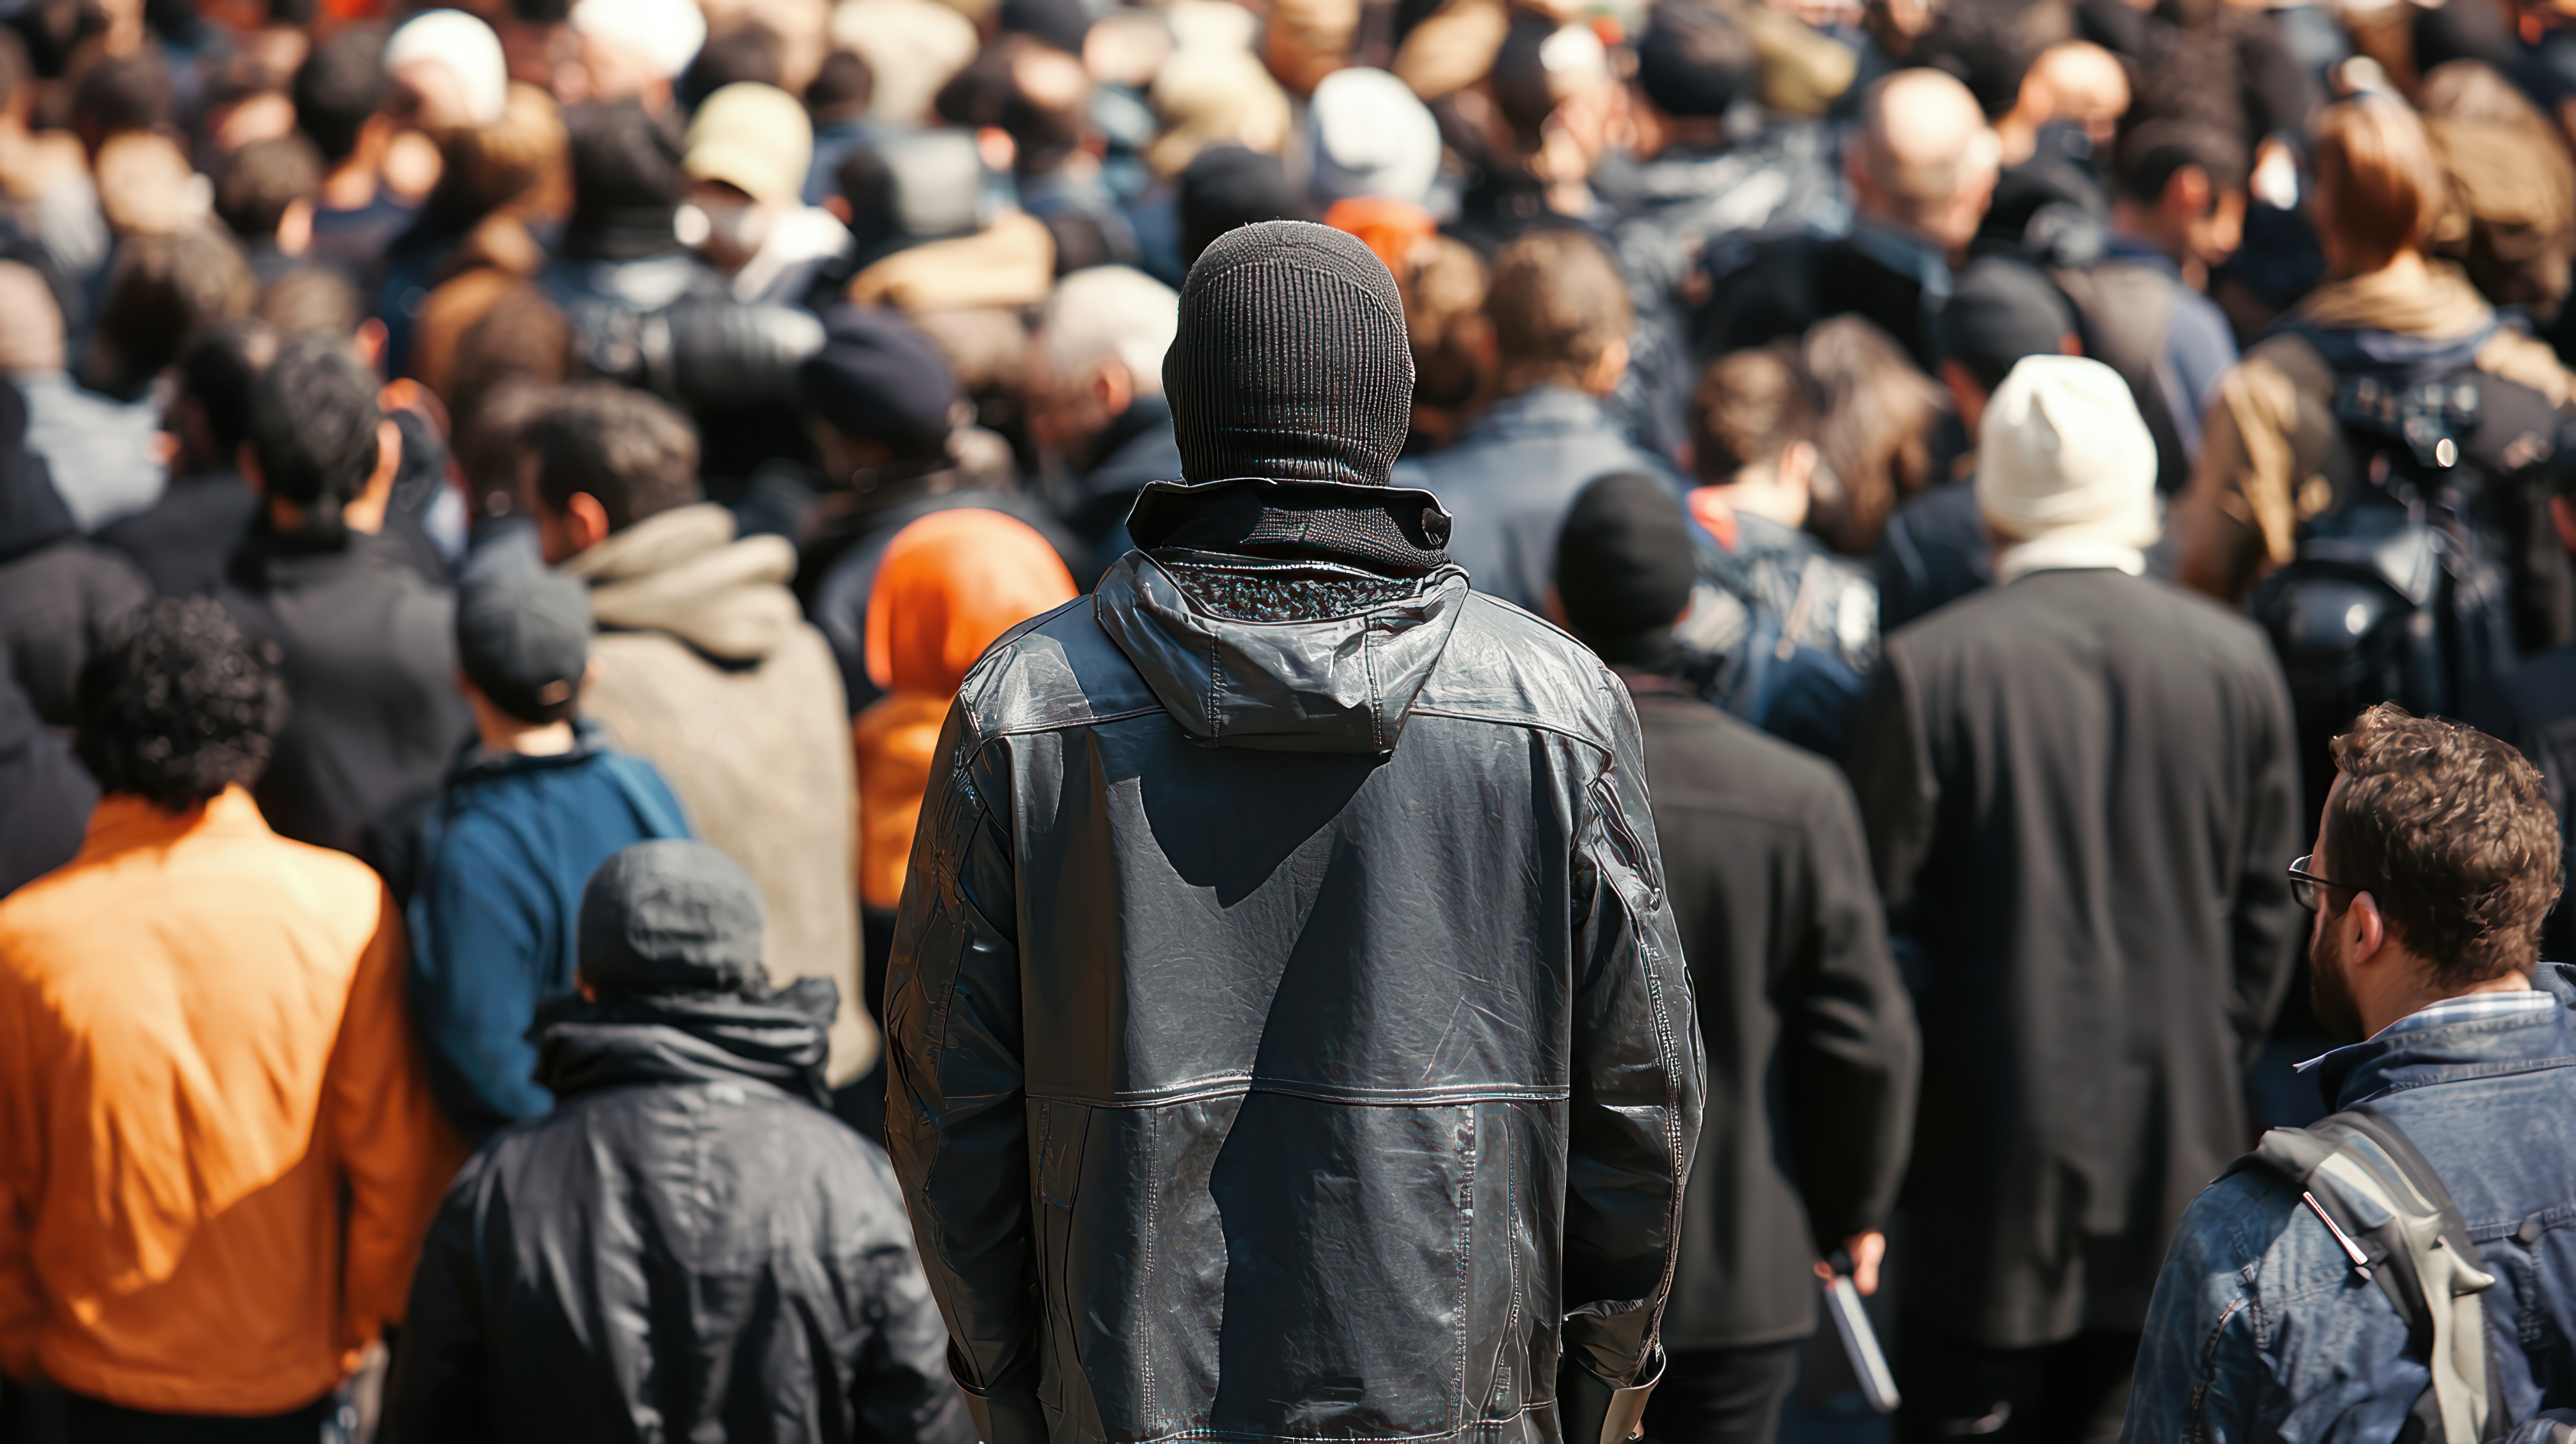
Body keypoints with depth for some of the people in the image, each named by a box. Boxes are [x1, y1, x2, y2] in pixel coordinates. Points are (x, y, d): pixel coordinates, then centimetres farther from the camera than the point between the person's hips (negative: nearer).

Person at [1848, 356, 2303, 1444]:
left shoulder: (1928, 669, -11)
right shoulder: (2234, 661, -1)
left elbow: (1882, 917, -7)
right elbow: (2266, 914, 5)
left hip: (1993, 1153, -3)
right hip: (2177, 1149, 3)